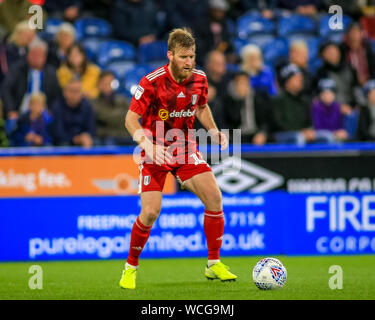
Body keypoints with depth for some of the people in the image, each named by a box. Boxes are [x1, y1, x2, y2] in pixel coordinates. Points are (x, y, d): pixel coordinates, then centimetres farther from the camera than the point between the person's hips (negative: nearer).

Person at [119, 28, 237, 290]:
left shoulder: (199, 79, -4)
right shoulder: (152, 83, -20)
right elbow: (131, 119, -17)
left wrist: (214, 131, 1)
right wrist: (147, 145, -33)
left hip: (186, 150, 4)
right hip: (156, 152, -4)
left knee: (214, 197, -10)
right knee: (150, 211, -16)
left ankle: (214, 264, 4)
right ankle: (131, 268, 6)